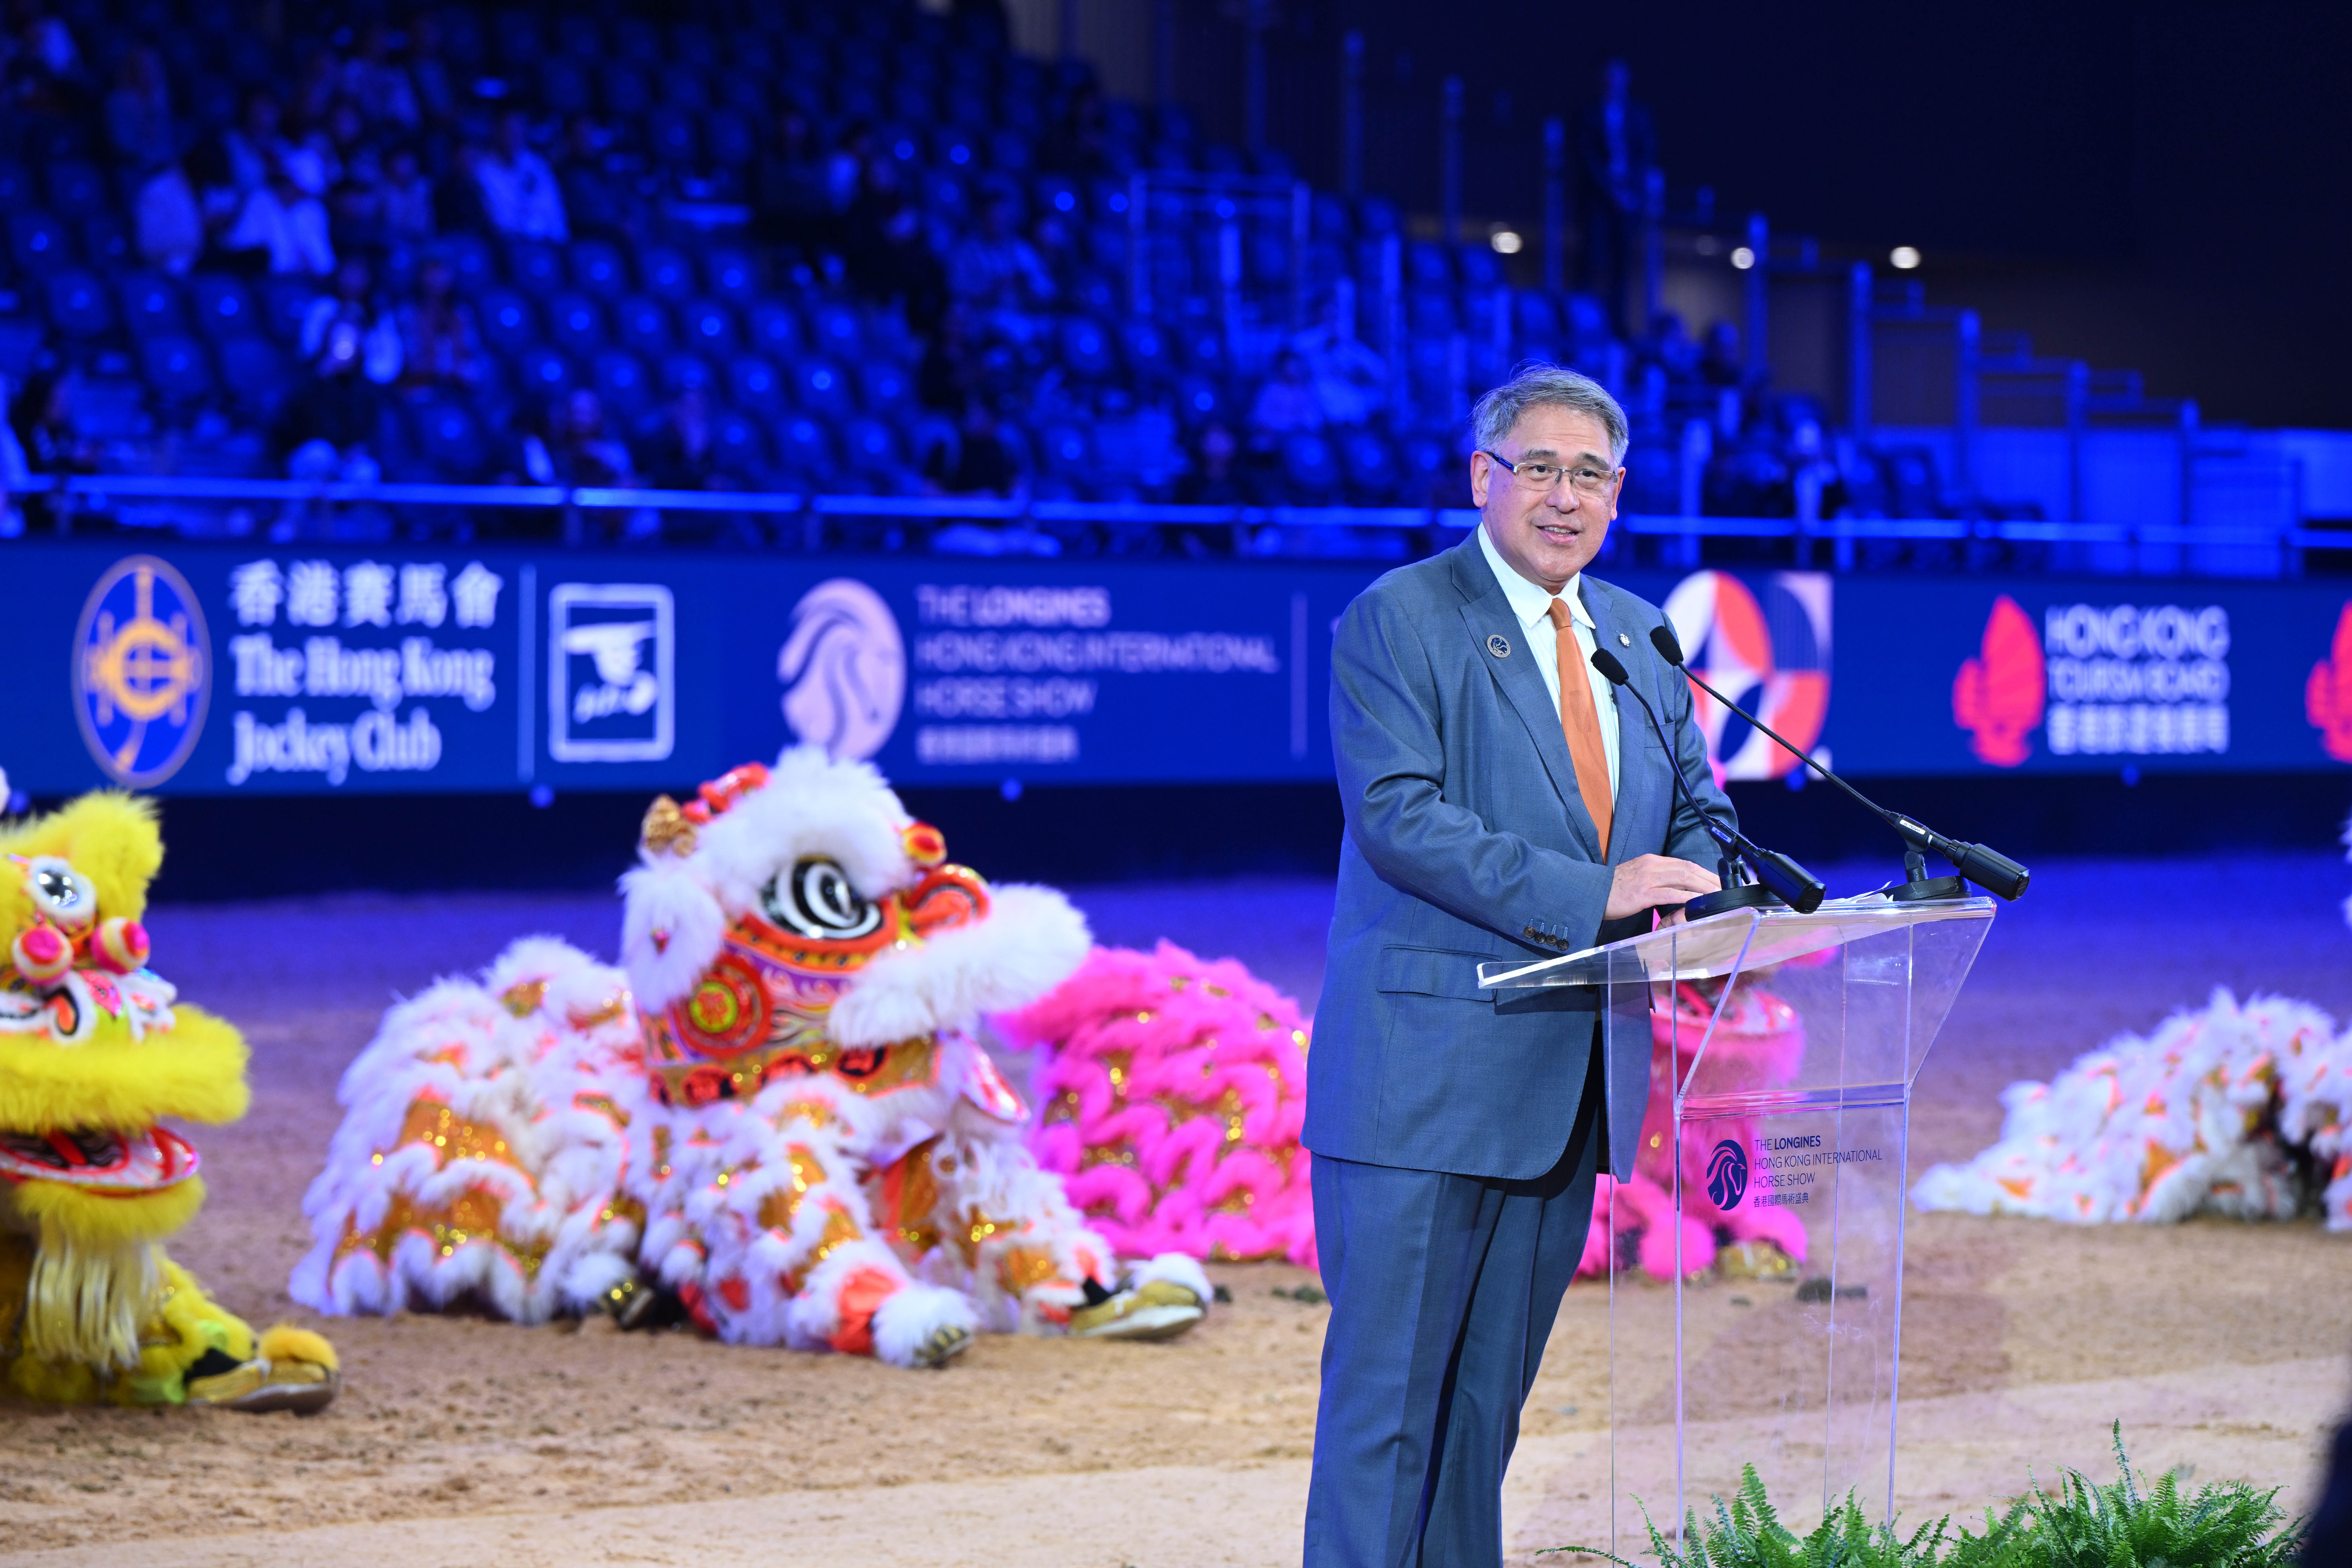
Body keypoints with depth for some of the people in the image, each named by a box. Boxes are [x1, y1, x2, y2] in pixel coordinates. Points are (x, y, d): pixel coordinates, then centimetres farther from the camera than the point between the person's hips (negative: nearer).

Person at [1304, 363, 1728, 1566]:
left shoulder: (1638, 636, 16)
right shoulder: (1398, 620, -5)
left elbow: (1698, 810, 21)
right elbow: (1397, 814, -16)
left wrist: (1690, 901, -3)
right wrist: (1591, 894, -23)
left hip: (1568, 1082, 7)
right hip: (1429, 1075, -6)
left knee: (1492, 1391, 11)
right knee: (1390, 1384, -6)